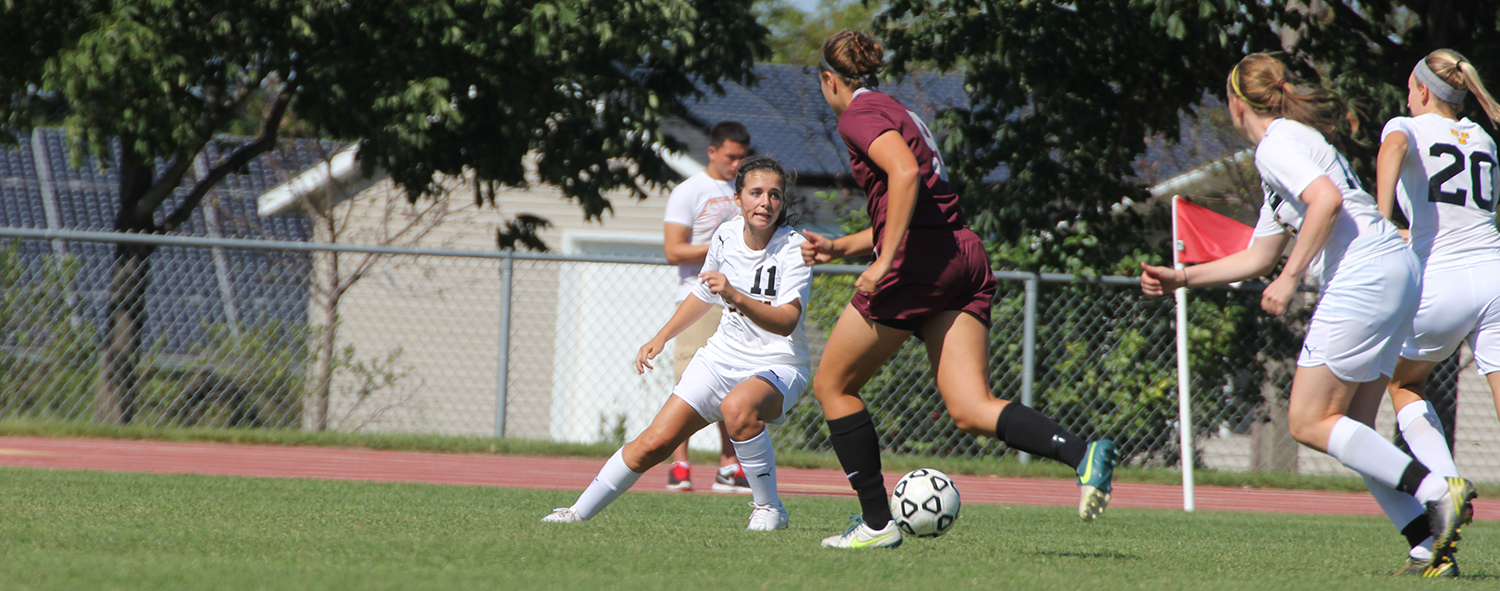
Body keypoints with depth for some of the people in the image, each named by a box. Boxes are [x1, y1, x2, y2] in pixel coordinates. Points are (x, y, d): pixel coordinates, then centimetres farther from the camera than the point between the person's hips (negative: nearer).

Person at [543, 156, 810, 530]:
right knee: (656, 442, -4)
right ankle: (580, 511, 12)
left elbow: (786, 322, -30)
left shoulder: (794, 248, -16)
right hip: (722, 357, 5)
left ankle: (769, 508, -20)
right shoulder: (725, 236, 0)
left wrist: (735, 297, -43)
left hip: (778, 366, -5)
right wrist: (662, 337, 22)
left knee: (737, 407, -38)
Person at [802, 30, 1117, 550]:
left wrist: (884, 261, -22)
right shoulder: (897, 113, 26)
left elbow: (905, 173, -21)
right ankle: (1083, 454, -29)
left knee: (833, 386, 10)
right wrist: (840, 247, 33)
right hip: (965, 255, 8)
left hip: (920, 258, -8)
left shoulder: (859, 115, -2)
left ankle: (877, 522, 10)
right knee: (971, 411, -5)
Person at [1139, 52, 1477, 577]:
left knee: (1310, 422, -7)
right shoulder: (1296, 141, 27)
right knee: (1349, 429, 8)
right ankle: (1433, 547, -2)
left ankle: (1437, 490, -17)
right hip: (1396, 276, 10)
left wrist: (1290, 278, -18)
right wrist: (1180, 278, 33)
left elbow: (1327, 199, -22)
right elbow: (1259, 257, 32)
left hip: (1364, 275, -10)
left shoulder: (1276, 144, -4)